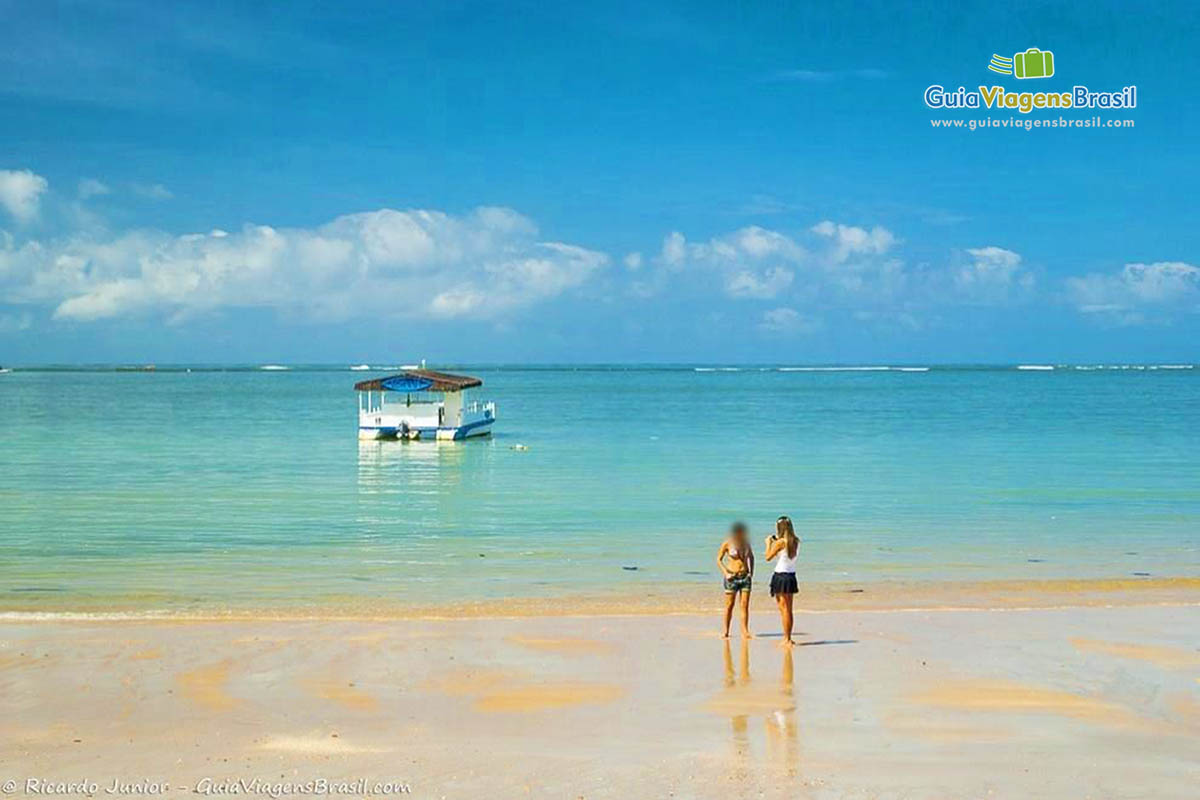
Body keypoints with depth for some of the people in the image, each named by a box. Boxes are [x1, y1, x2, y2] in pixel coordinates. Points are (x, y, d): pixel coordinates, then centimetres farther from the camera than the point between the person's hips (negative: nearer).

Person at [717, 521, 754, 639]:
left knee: (745, 605, -2)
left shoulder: (746, 543, 7)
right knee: (729, 605, 0)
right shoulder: (727, 543, -5)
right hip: (732, 577, -4)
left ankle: (745, 631, -2)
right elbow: (719, 560, -2)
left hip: (745, 576, 4)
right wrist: (726, 573, -12)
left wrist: (751, 571, 10)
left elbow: (751, 557, 22)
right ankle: (726, 631, 9)